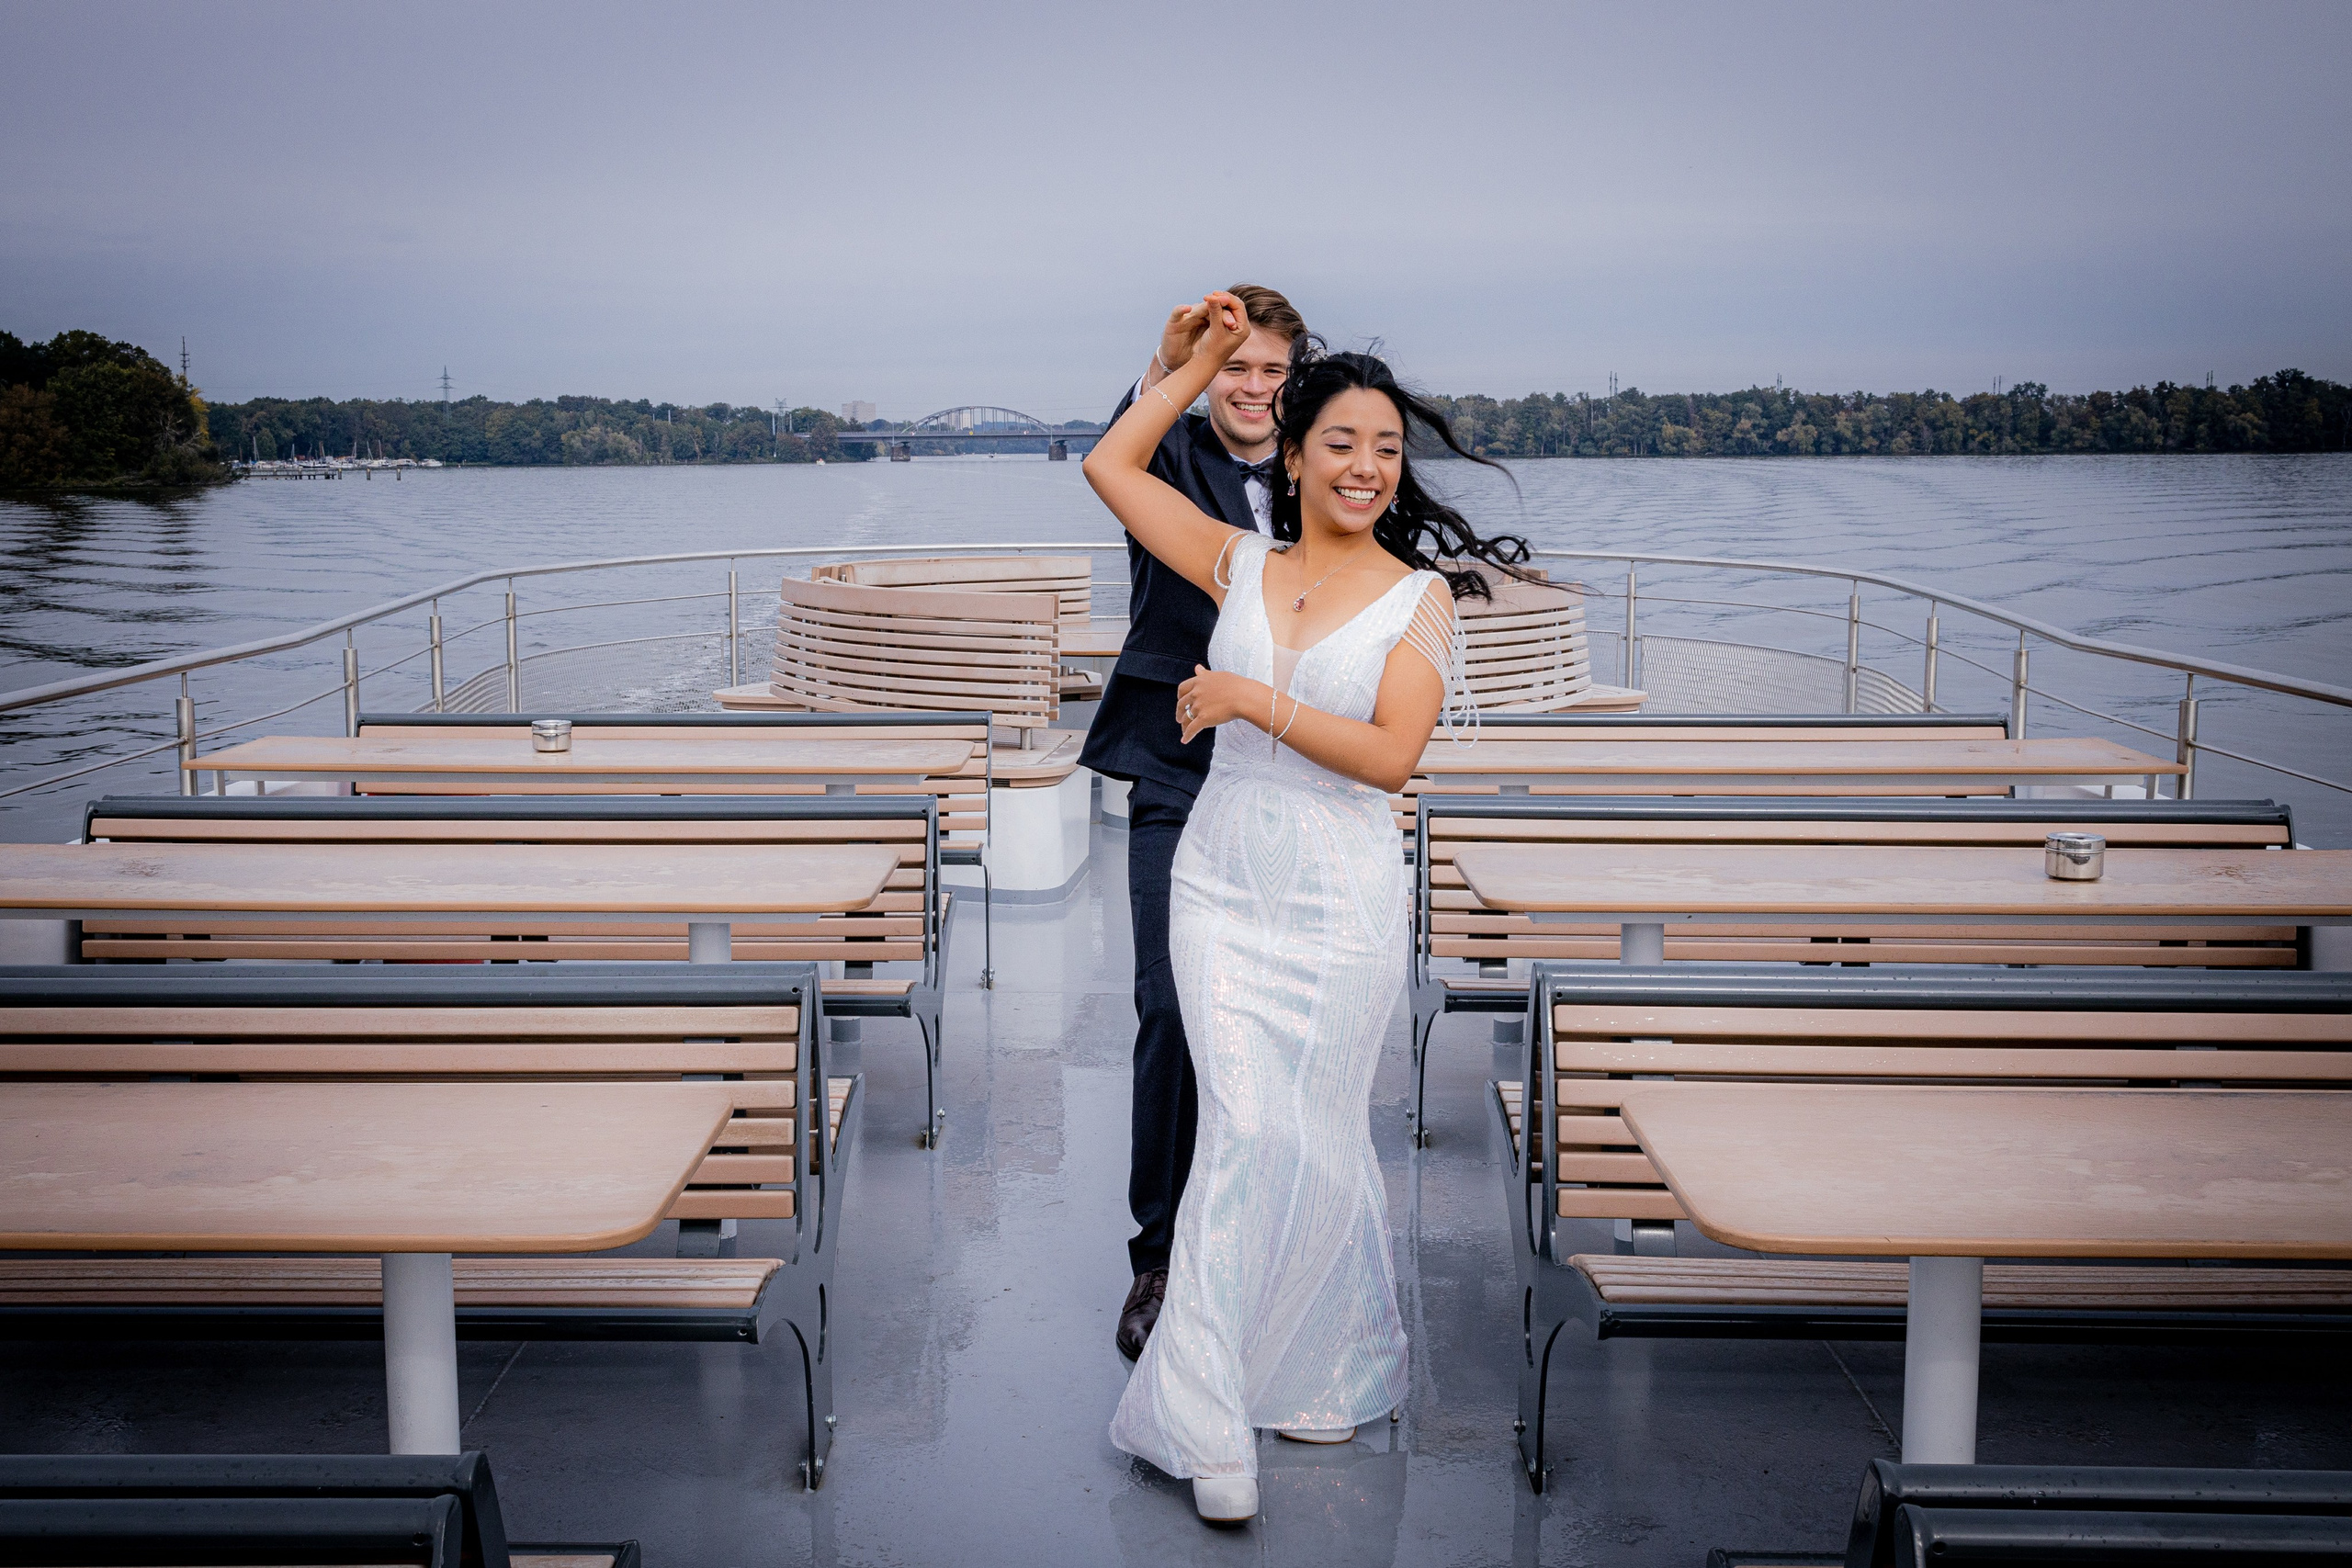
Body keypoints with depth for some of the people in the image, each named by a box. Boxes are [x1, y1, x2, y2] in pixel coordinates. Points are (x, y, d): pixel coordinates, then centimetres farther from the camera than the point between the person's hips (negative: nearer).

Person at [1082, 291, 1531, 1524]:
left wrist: (1256, 701, -14)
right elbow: (1110, 467, 10)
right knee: (1245, 1126, -7)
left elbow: (1391, 754, -11)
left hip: (1341, 899, -1)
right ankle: (1210, 1422, -5)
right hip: (1221, 883, 1)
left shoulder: (1420, 594, 0)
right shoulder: (1240, 566, 7)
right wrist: (1201, 362, 12)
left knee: (1317, 1139, 5)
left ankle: (1324, 1371, 25)